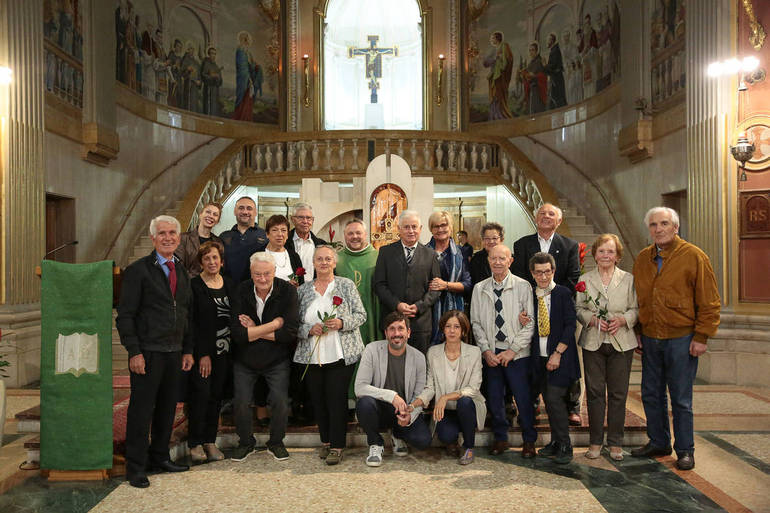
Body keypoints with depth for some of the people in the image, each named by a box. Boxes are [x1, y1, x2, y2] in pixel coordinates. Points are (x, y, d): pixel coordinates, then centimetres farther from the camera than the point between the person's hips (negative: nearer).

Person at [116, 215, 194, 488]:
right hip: (148, 353, -6)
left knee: (167, 408, 14)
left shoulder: (182, 273, 13)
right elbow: (125, 315, -9)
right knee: (141, 410, 2)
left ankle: (160, 456, 30)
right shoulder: (138, 270, -6)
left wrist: (188, 350, 12)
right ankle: (135, 467, 15)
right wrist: (134, 352, -15)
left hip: (175, 354, 6)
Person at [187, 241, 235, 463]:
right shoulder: (193, 285, -4)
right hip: (201, 350, -4)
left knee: (216, 395, 6)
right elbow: (191, 322, -8)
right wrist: (203, 354, -12)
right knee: (201, 393, -7)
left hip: (224, 351, 4)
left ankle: (210, 441, 17)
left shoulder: (229, 284, 11)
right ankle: (196, 443, 7)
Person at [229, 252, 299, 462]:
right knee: (241, 403, 3)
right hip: (245, 360, 1)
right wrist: (274, 324, -22)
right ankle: (245, 443, 29)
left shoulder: (287, 291, -15)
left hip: (277, 360, -1)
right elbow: (237, 334, -21)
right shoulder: (241, 292, -12)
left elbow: (290, 332, -23)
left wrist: (254, 330, -19)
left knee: (280, 401, -6)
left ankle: (276, 443, 21)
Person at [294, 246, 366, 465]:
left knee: (337, 398, -4)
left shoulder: (347, 285, 5)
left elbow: (361, 315, 2)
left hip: (341, 354, -3)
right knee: (318, 399, 8)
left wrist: (342, 323, -14)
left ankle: (337, 446, 6)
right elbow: (295, 324, 8)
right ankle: (326, 441, 24)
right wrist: (310, 329, -11)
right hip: (312, 356, 3)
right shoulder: (303, 290, 10)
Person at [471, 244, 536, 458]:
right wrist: (486, 350, -3)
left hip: (517, 353, -3)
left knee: (523, 398, 0)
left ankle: (529, 441, 20)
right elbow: (476, 323, 7)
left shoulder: (523, 286, -4)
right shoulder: (479, 289, 6)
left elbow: (530, 323, -6)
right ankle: (500, 438, 27)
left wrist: (512, 350, -12)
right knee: (494, 397, 9)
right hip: (490, 353, 3)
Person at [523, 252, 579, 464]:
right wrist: (524, 320, -8)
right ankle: (555, 442, 24)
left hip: (559, 357, -5)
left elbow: (570, 325, -9)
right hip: (540, 357, 5)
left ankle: (565, 447, 4)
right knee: (548, 401, 10)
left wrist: (558, 353, -14)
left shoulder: (563, 294, -5)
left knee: (555, 399, -10)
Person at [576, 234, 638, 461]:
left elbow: (636, 308, 5)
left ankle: (615, 443, 17)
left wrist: (622, 320, -13)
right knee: (594, 391, 3)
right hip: (593, 343, 0)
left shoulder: (628, 279, 5)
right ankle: (595, 441, 15)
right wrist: (593, 319, -12)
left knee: (618, 393, 4)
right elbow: (578, 309, 6)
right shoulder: (585, 280, 7)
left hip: (621, 343, 0)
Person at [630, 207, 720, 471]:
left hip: (681, 340, -5)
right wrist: (637, 333, 11)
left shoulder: (694, 256, -6)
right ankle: (658, 443, 28)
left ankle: (685, 451, 18)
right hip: (650, 339, 5)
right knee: (652, 395, 12)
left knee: (681, 399, 3)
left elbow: (709, 302, -6)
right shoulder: (642, 259, 9)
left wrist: (701, 337, -10)